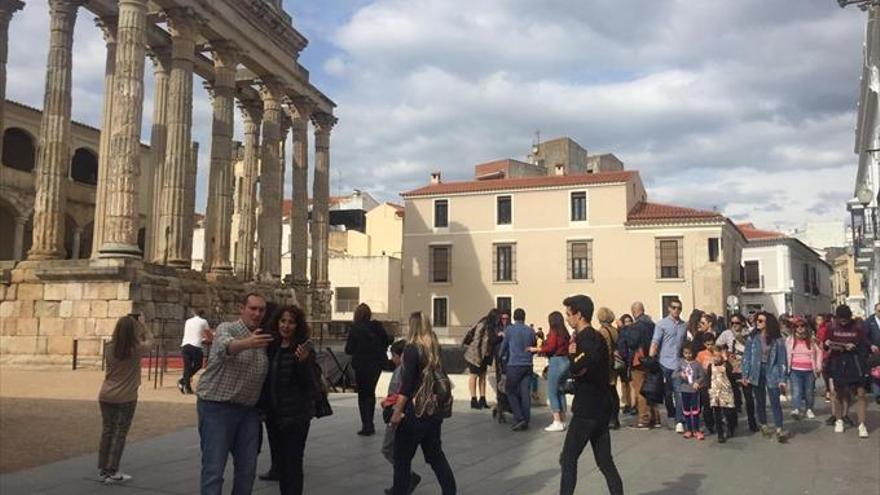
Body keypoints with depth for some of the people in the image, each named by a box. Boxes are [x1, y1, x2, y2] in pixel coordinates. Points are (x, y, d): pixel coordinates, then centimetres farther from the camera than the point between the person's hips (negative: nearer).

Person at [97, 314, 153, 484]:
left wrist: (125, 322, 12)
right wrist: (138, 322, 11)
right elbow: (149, 339, 8)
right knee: (120, 434, 4)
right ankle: (112, 472, 6)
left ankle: (102, 470, 22)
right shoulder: (137, 349, -12)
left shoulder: (110, 349, -4)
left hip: (106, 396, 4)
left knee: (106, 432, 13)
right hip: (126, 398, -4)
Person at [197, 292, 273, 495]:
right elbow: (226, 346, -33)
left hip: (248, 410, 6)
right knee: (214, 469, -4)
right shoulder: (226, 329, -9)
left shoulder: (263, 339, 10)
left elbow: (265, 377, 18)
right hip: (217, 407, -6)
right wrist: (247, 343, -53)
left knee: (247, 469, 10)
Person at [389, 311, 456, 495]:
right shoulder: (435, 348, 5)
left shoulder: (412, 349, -14)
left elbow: (406, 384, -18)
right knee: (435, 453, 18)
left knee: (402, 458, 6)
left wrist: (397, 412, -14)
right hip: (434, 411, 7)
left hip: (414, 412, -7)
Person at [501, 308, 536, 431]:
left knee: (511, 392, 5)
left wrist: (503, 355, 28)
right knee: (525, 393, 6)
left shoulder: (509, 330, -3)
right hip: (528, 365, 4)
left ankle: (519, 418, -6)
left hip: (514, 365, -3)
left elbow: (504, 347, 7)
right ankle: (525, 422, 8)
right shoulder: (530, 331, 5)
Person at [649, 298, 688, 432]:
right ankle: (671, 414, 31)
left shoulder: (684, 325, 9)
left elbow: (686, 344, 16)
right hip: (665, 363, -1)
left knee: (679, 393, -7)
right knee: (667, 392, 12)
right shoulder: (662, 324, -1)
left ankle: (679, 421, -7)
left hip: (679, 364, 2)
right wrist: (650, 360, -17)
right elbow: (655, 343, -8)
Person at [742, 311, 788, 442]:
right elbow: (746, 357, 0)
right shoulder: (753, 338, -1)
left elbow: (782, 359, -4)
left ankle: (779, 429, -5)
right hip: (756, 371, 2)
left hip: (772, 372, -2)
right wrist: (745, 374, -5)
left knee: (775, 401, -7)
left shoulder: (777, 340, -5)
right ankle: (763, 425, 27)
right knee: (760, 401, 12)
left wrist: (782, 378, -8)